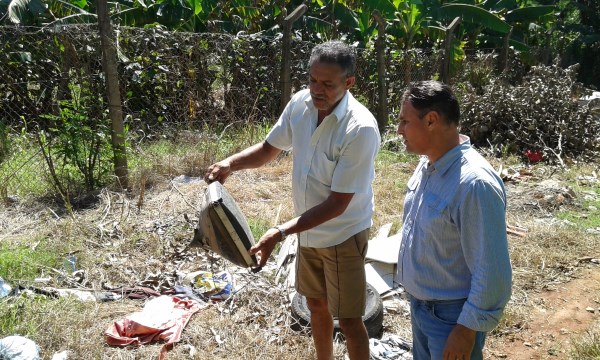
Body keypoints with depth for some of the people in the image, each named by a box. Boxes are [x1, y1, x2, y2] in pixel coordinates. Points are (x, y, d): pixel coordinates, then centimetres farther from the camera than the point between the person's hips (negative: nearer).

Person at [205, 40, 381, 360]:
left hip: (342, 236, -6)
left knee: (348, 320, 9)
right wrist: (229, 164, -14)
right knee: (316, 304, 24)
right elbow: (268, 149, 6)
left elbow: (336, 204, -27)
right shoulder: (300, 103, -9)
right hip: (308, 231, 7)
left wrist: (280, 232, -32)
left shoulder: (361, 129, -29)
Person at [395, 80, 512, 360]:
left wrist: (468, 329, -19)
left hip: (452, 315, -8)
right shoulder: (428, 164, -1)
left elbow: (492, 272, -25)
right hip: (419, 303, 8)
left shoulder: (475, 183, -30)